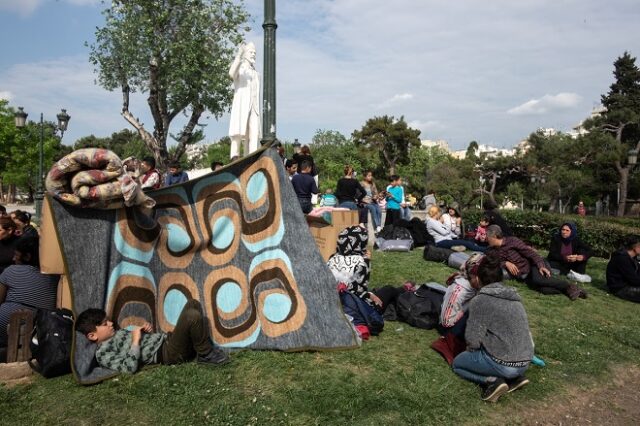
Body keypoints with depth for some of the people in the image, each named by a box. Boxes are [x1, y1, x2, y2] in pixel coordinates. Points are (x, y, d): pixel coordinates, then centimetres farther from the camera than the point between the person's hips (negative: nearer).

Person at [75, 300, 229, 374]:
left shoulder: (117, 333, 21)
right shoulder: (103, 353, -6)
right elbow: (129, 367, -21)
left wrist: (147, 330, 7)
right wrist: (135, 341, -17)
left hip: (166, 339, 10)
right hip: (169, 353, -10)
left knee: (193, 304, 3)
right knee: (192, 316, -30)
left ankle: (202, 347, 4)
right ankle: (206, 355, -11)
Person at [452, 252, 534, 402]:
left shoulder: (479, 300, -12)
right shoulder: (514, 296, 9)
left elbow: (472, 340, -14)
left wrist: (471, 350, 10)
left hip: (503, 364, -7)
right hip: (525, 362, 7)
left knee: (457, 363, 19)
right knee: (481, 351, 34)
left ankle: (492, 381, -5)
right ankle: (515, 377, 12)